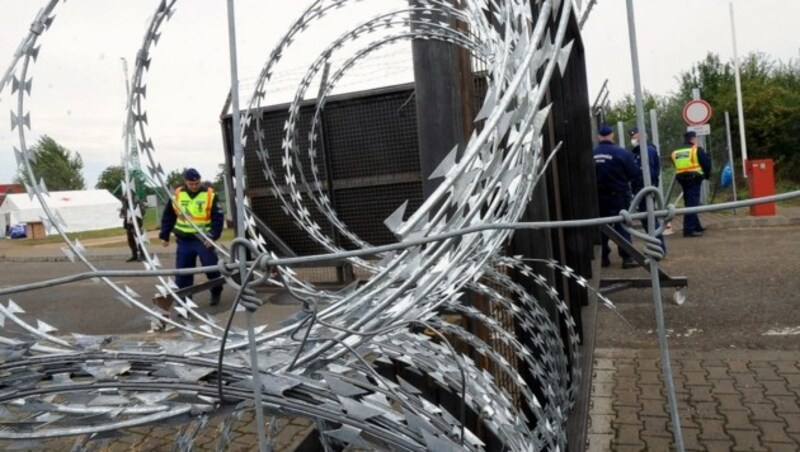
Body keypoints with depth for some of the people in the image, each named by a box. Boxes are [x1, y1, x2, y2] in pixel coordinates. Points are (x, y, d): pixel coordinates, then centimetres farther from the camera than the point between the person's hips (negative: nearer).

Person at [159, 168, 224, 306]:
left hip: (204, 239, -3)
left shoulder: (210, 194, -7)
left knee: (211, 268, 0)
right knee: (182, 270, 5)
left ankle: (216, 293, 21)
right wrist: (164, 235, 9)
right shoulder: (176, 195, 1)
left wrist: (214, 236, -18)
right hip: (184, 240, 3)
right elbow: (168, 217, 10)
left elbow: (218, 218, -8)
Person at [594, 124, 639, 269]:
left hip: (599, 196, 3)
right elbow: (633, 173, -8)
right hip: (618, 195, -3)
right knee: (622, 225, 6)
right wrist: (620, 178, 10)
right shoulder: (621, 153, -14)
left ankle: (603, 257, 18)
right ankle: (627, 258, 6)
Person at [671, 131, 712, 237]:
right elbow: (707, 163, -2)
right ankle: (689, 229, -14)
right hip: (694, 179, -6)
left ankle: (696, 226, 29)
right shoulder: (697, 150, -3)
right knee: (692, 204, -8)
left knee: (689, 203, 17)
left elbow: (677, 166, 9)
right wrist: (707, 175, 13)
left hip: (682, 179, 6)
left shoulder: (675, 152, 13)